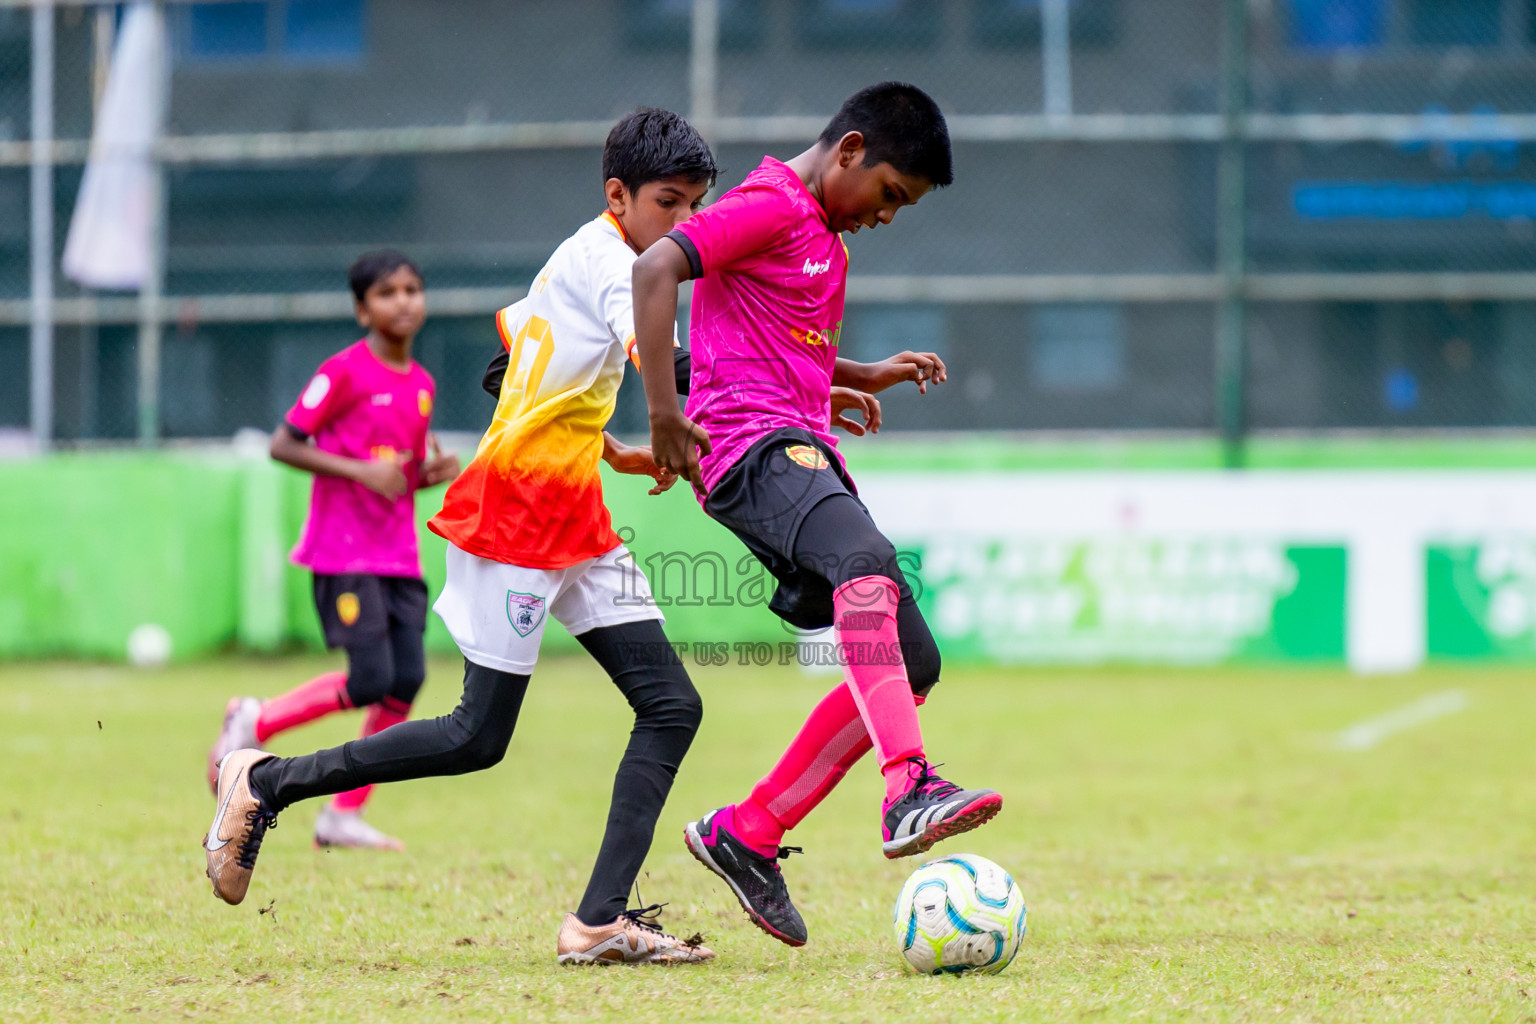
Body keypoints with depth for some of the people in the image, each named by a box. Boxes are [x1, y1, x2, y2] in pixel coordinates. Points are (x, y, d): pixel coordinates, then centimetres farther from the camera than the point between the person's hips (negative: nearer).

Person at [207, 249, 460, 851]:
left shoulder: (422, 385, 13)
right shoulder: (345, 372, -9)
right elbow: (282, 445, -11)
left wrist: (432, 474, 0)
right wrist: (361, 470, -19)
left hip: (399, 557, 7)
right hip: (343, 552, -7)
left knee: (406, 682, -2)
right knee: (370, 680, -16)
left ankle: (344, 816, 8)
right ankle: (254, 721, 7)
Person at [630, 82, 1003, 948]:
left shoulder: (826, 238, 26)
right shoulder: (771, 207, -5)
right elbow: (656, 269, -18)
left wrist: (871, 376, 22)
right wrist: (664, 411, -23)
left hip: (804, 450, 10)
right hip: (754, 443, -10)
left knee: (912, 663, 4)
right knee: (868, 561, -37)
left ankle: (746, 835, 7)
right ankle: (909, 791, -51)